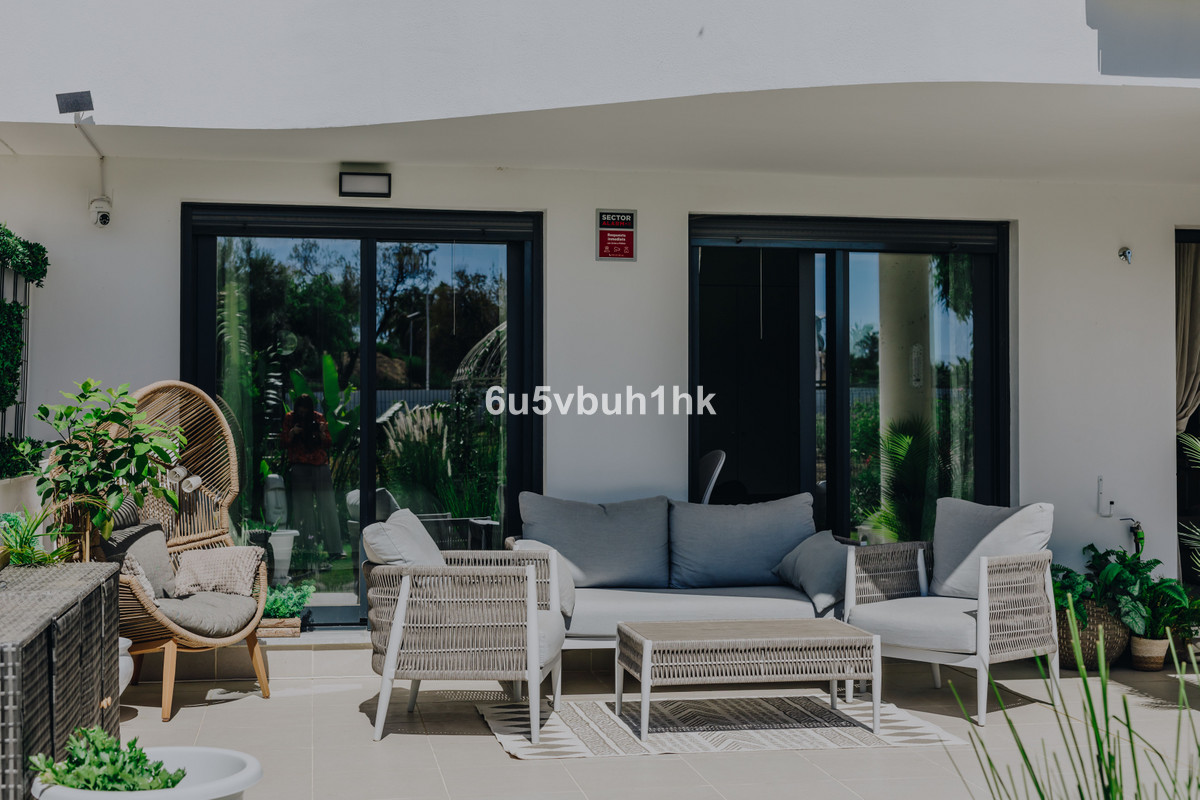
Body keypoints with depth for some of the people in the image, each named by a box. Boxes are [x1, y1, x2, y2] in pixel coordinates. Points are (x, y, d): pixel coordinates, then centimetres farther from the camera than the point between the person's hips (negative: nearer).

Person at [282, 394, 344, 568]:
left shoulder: (319, 418, 9)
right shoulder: (289, 418, 8)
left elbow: (328, 444, 8)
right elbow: (284, 443, 7)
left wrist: (323, 433, -12)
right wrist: (292, 433, -12)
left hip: (320, 466, 1)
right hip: (300, 468, -1)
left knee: (328, 507, -6)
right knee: (304, 510, -5)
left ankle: (335, 549, -8)